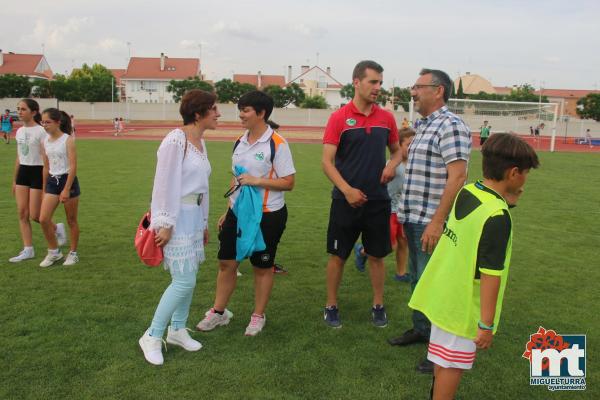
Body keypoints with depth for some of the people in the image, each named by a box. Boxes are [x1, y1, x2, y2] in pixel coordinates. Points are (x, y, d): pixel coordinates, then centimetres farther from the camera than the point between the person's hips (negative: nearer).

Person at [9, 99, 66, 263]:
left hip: (37, 172, -7)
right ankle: (28, 250, 9)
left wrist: (45, 184, -15)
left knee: (35, 215, -5)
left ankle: (57, 228, 24)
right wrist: (14, 180, 17)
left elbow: (46, 160, -13)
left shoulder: (40, 131, -11)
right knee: (22, 213, 2)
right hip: (23, 172, 7)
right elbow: (18, 158, 16)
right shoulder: (19, 131, 10)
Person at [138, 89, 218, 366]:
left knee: (189, 277, 13)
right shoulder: (176, 141, -16)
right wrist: (165, 224, -18)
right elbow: (165, 184, -17)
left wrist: (203, 222, 19)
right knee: (184, 281, -7)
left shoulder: (200, 142, 11)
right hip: (176, 217, -9)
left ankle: (177, 330, 29)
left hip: (193, 216, 9)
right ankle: (152, 337, 10)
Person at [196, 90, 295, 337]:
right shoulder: (240, 142, 8)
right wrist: (228, 211, 17)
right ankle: (219, 312, 26)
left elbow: (288, 183, -14)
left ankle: (258, 316, 25)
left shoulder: (277, 144, -13)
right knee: (226, 262, 9)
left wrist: (257, 181, -23)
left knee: (262, 267, 8)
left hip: (267, 215, -6)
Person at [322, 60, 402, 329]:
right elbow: (327, 161, -10)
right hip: (345, 200, -3)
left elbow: (396, 150, 18)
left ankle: (378, 306, 28)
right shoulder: (339, 118, -7)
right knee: (338, 255, 7)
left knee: (376, 255, 12)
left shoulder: (386, 118, 5)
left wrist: (392, 165, -5)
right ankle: (331, 306, 24)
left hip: (378, 200, 3)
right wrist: (347, 190, -20)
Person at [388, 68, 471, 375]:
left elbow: (457, 176, -22)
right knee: (417, 279, 19)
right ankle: (421, 329, 36)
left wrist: (437, 222, -25)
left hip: (432, 222, -9)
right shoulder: (424, 126, 16)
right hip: (413, 219, 9)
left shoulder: (451, 125, -14)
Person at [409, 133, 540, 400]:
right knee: (453, 364, 7)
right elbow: (490, 275, -24)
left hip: (442, 292, 8)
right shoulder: (498, 217, -25)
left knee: (444, 356, 24)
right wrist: (487, 324, -17)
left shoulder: (466, 191, -2)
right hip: (464, 305, -8)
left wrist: (506, 201, 4)